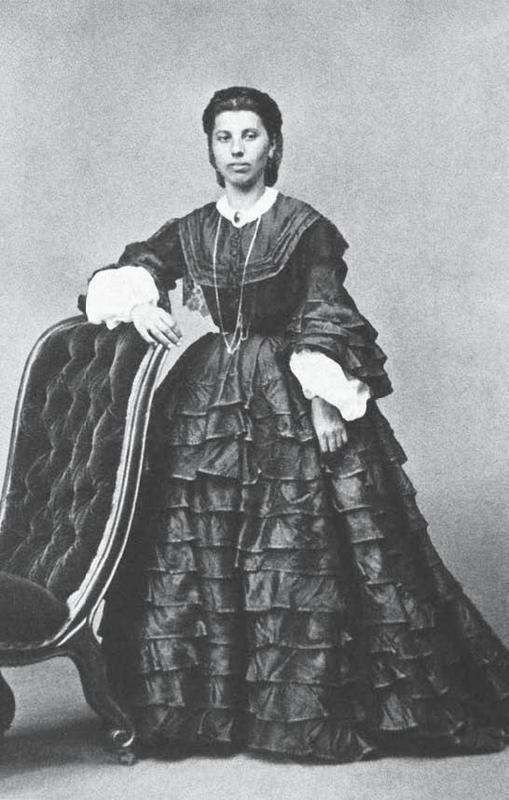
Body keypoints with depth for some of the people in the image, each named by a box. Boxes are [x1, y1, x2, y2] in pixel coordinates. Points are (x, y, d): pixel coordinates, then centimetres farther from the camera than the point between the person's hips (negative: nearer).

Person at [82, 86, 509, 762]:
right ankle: (206, 702, 13)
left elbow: (324, 320, -5)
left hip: (292, 400, -4)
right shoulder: (188, 232, 11)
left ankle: (314, 704, 7)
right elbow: (120, 277, 7)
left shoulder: (306, 228, 0)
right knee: (195, 547, 2)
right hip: (208, 397, 4)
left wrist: (323, 401, -13)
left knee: (303, 548, -4)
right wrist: (136, 304, -14)